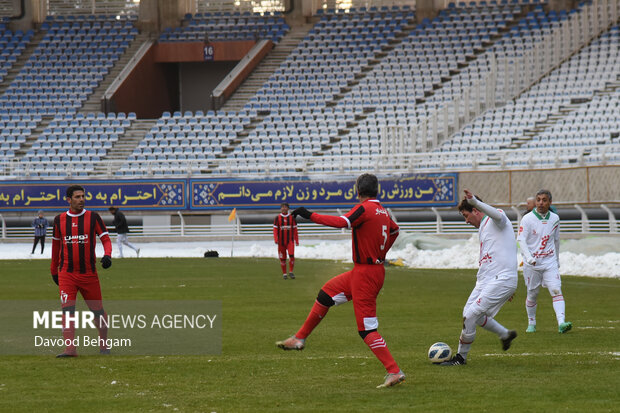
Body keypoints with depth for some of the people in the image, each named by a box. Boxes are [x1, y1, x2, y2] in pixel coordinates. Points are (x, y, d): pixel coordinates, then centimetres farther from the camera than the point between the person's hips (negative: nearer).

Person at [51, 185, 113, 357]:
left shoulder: (93, 217, 1)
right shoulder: (59, 220, 7)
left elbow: (106, 239, -2)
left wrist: (107, 255, -23)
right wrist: (54, 270, 24)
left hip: (89, 274, -1)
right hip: (66, 275, 1)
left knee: (98, 310, 7)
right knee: (67, 309, -13)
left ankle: (103, 345, 26)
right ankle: (70, 348, -17)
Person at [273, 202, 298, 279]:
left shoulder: (291, 217, 5)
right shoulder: (277, 218, 3)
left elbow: (295, 229, 9)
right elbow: (275, 229, 0)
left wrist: (296, 240, 8)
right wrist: (276, 239, -13)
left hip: (290, 240, 0)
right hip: (281, 241, 0)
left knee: (291, 255, -18)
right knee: (282, 258, 2)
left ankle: (291, 272, -5)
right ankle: (284, 273, 14)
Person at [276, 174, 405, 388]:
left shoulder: (364, 209, -17)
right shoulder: (382, 212, 10)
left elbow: (341, 222, -33)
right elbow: (394, 230, 30)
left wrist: (310, 215, -29)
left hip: (365, 274, -10)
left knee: (367, 328, -8)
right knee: (325, 294, 21)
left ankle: (394, 371, -11)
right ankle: (299, 339, 29)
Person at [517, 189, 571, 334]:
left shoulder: (555, 219, 6)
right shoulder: (527, 219, -6)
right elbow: (521, 240, -12)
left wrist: (557, 260, 25)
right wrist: (529, 257, -27)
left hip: (550, 262, 2)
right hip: (531, 264, -2)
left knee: (556, 291, -15)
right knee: (532, 294, 7)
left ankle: (561, 323, -26)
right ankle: (531, 324, 27)